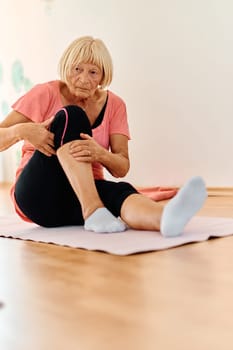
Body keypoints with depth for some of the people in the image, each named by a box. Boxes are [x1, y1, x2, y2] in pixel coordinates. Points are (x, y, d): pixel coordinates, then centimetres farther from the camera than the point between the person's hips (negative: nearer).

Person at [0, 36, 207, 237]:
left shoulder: (114, 105, 2)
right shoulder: (46, 94, -5)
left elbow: (121, 169, -6)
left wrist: (101, 154, -30)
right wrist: (21, 130, -30)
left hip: (85, 192, 3)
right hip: (38, 195, -2)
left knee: (121, 191, -34)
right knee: (71, 116, -26)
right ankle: (94, 212, -40)